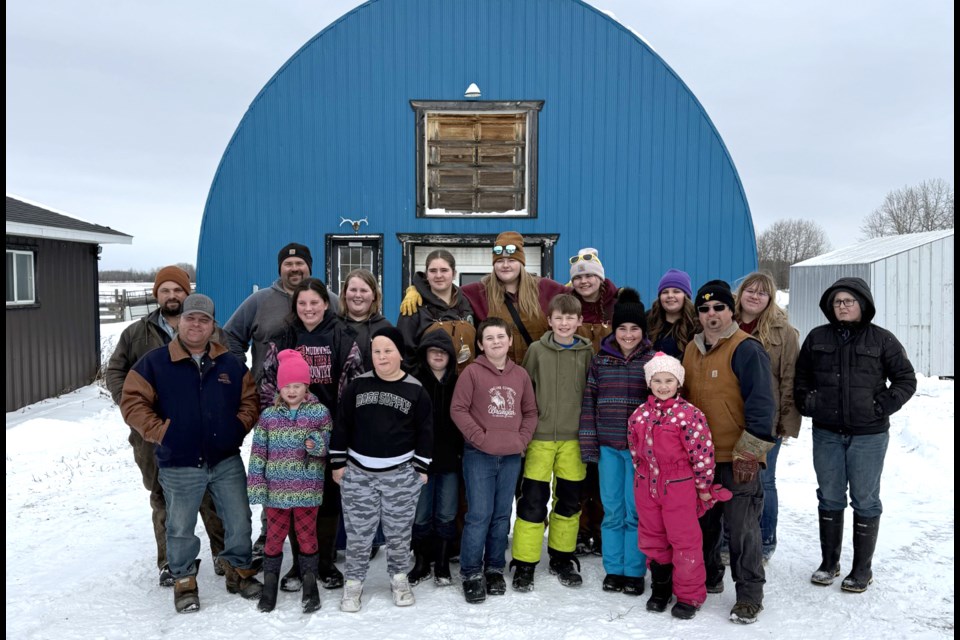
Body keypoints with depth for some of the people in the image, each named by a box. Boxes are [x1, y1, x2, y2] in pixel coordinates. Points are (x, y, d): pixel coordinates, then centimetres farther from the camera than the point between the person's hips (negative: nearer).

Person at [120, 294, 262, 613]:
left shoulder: (230, 364, 5)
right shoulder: (154, 362, -5)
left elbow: (250, 399, 11)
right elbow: (132, 402, -6)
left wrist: (240, 425, -3)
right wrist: (158, 431, -13)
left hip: (227, 461, 2)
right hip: (178, 466, -2)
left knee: (239, 522, 10)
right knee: (180, 529, 11)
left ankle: (240, 571, 31)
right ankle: (184, 581, 31)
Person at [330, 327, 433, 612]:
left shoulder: (416, 390, -3)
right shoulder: (357, 386, 1)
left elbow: (425, 431, 1)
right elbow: (342, 425, 4)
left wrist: (422, 468, -1)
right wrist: (338, 463, 3)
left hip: (401, 473, -1)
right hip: (358, 472, 1)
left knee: (399, 531, 10)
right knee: (358, 532, 6)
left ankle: (399, 578, 29)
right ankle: (354, 581, 22)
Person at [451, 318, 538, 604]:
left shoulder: (521, 375, 8)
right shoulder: (472, 372, -4)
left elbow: (530, 411, 14)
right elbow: (458, 409, -7)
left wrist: (523, 439, 1)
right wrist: (479, 437, -12)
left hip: (511, 457, 4)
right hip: (479, 456, -4)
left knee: (502, 515, 11)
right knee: (479, 514, -4)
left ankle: (495, 568, 25)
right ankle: (472, 573, 9)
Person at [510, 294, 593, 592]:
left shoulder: (587, 352, 3)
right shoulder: (537, 350, -1)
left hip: (574, 438, 2)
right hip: (540, 436, -2)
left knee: (569, 500, 12)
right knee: (533, 500, -3)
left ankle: (562, 558, 29)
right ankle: (524, 563, 10)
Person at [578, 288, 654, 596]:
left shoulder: (654, 360, -1)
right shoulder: (600, 360, 5)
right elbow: (589, 402, 5)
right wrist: (588, 444, 1)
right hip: (607, 447, 2)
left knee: (635, 512, 4)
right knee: (612, 511, 10)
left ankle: (634, 572, 19)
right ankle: (613, 569, 23)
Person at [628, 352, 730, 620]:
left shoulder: (688, 414, -14)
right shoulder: (640, 414, 3)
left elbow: (702, 450, -12)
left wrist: (703, 486, -7)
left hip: (678, 486, -5)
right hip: (646, 485, 5)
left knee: (684, 540, 4)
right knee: (652, 538, 16)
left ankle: (689, 595, 21)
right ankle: (660, 588, 33)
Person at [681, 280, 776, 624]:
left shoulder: (746, 349, -12)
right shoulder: (692, 349, 10)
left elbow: (761, 403, -16)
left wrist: (749, 452, -19)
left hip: (737, 458, -7)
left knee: (742, 527, 1)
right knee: (704, 521, 17)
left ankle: (749, 596, 15)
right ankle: (708, 577, 35)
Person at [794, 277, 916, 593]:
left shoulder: (881, 339, -2)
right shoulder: (817, 338, 5)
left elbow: (906, 379, 2)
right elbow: (800, 377, 15)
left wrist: (883, 406, -9)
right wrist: (807, 402, 1)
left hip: (868, 435, -2)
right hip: (826, 434, 3)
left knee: (865, 501, 6)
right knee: (830, 498, 12)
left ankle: (862, 569, 19)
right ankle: (828, 562, 26)